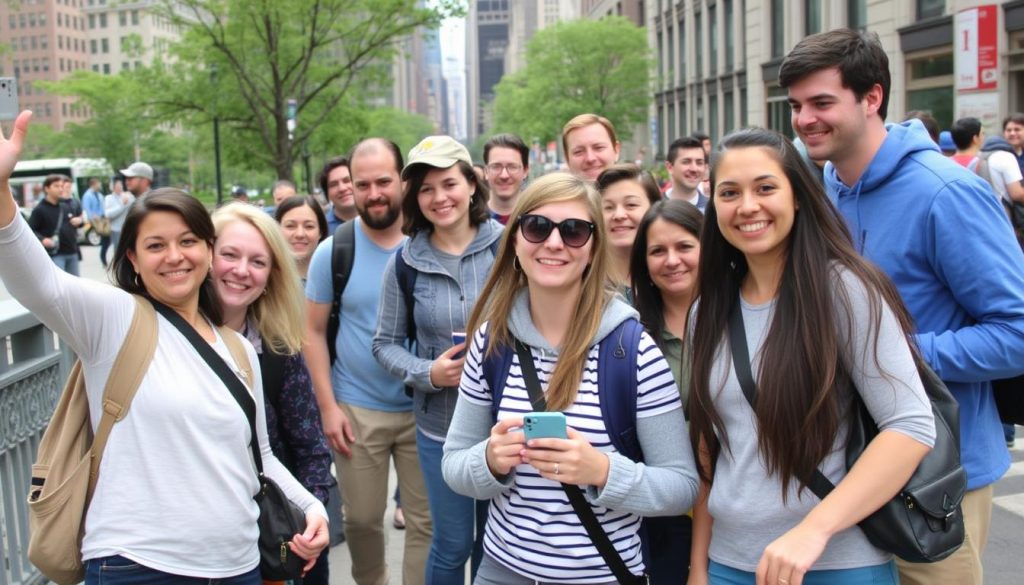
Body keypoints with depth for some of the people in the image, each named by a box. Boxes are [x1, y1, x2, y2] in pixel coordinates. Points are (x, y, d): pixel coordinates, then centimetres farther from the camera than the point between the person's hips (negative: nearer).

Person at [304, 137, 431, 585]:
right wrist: (327, 406, -6)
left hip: (425, 408, 0)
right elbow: (314, 332, -1)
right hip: (357, 409, 0)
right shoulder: (332, 251, -4)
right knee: (362, 517, 14)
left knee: (425, 520, 7)